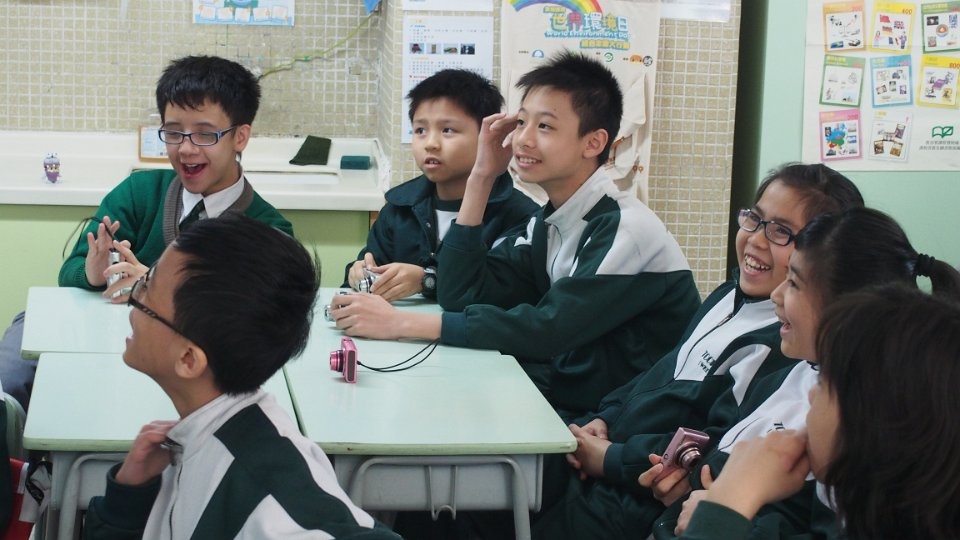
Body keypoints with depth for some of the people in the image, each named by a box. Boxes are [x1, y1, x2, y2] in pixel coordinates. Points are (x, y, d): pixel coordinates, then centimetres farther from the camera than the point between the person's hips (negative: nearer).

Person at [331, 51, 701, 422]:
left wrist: (403, 324, -26)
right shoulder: (546, 224, 7)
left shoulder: (626, 230, -19)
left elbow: (548, 329, -27)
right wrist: (482, 177, -3)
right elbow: (461, 297, 0)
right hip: (566, 407, 7)